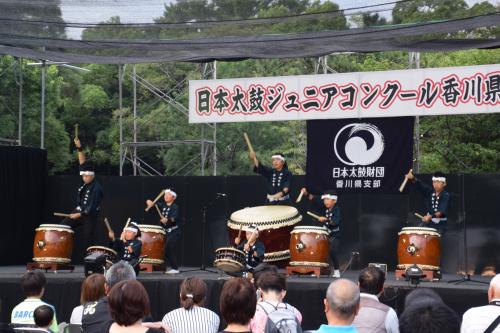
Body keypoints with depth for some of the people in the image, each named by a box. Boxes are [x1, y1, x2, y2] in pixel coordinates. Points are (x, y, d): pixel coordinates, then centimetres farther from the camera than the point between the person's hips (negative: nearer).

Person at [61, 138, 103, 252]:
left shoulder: (96, 188, -19)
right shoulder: (84, 182, 3)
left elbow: (92, 207, -22)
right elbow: (83, 164, 1)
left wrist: (79, 215, -19)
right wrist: (79, 148, -9)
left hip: (89, 215, -7)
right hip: (78, 210, 8)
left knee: (88, 240, -4)